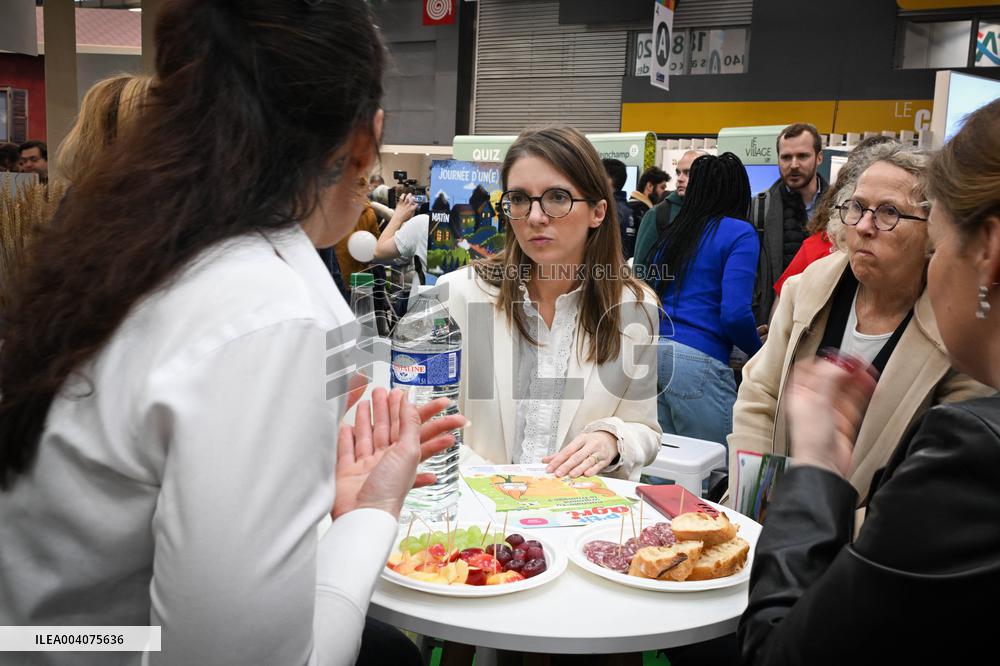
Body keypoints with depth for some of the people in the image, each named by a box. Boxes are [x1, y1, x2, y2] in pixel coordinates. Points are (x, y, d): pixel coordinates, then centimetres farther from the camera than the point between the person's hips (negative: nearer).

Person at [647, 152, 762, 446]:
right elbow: (735, 313, -11)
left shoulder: (673, 232, 16)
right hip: (698, 361, -6)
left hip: (653, 353, 7)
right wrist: (760, 352, 6)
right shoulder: (739, 233, -1)